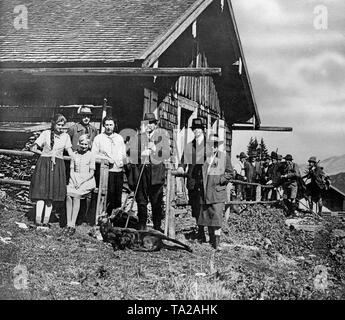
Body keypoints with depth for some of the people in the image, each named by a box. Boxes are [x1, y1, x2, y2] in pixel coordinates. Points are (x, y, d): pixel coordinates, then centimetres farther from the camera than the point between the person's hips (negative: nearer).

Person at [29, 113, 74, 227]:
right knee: (41, 192, -9)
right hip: (44, 164, -3)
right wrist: (46, 154, -2)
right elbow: (33, 148, 1)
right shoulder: (46, 134, 1)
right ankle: (38, 219, -10)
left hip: (58, 166, 3)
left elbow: (70, 152, 6)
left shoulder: (65, 136, 9)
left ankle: (46, 220, 7)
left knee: (51, 194, 3)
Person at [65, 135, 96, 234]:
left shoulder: (91, 155, 1)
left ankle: (73, 224, -31)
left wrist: (81, 182, -13)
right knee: (68, 194, -27)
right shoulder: (75, 154, 13)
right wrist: (74, 181, -7)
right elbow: (71, 170, 11)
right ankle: (68, 223, -27)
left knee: (76, 195, -30)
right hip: (75, 179, 3)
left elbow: (91, 173, -3)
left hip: (87, 180, -3)